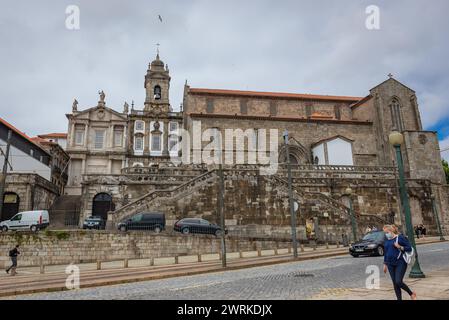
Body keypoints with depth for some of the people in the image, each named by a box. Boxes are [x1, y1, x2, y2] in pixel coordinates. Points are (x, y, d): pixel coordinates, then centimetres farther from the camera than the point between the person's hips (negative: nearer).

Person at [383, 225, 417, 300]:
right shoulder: (387, 241, 12)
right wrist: (385, 264, 17)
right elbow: (385, 253, 18)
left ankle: (412, 294, 15)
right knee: (395, 283, 6)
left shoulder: (400, 237, -7)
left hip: (400, 263, -6)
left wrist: (400, 247, -21)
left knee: (399, 282, -12)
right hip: (391, 264, 6)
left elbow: (409, 248, -7)